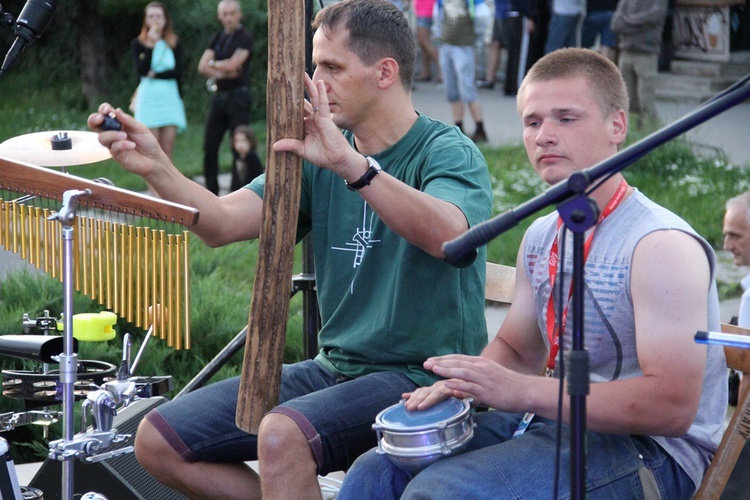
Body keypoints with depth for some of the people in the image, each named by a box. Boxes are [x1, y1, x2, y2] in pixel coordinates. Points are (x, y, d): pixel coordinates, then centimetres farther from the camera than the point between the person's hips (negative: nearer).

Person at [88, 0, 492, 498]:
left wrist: (350, 165, -44)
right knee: (159, 441, 1)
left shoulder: (449, 153, -10)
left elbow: (447, 235, -33)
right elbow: (222, 223, -4)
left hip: (422, 378, -8)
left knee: (282, 436, -34)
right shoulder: (318, 158, 9)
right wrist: (157, 168, -22)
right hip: (334, 366, 8)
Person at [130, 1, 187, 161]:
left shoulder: (175, 44, 8)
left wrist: (155, 74, -9)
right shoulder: (138, 43, 3)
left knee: (167, 149, -1)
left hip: (170, 98, 1)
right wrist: (150, 45, -13)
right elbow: (142, 70, -11)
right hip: (148, 99, -1)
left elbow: (178, 71, -2)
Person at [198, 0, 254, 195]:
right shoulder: (217, 38, 14)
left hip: (238, 96, -6)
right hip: (219, 96, 7)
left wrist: (213, 64, 2)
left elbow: (232, 64, -15)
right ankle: (211, 191, 11)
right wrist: (221, 73, -11)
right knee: (210, 145, 5)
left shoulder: (245, 37, -4)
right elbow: (202, 66, 5)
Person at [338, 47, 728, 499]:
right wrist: (463, 384, -1)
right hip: (556, 421, 8)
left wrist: (522, 392, -27)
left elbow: (672, 407, -24)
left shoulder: (661, 245, -17)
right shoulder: (542, 237, 10)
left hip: (648, 454, -8)